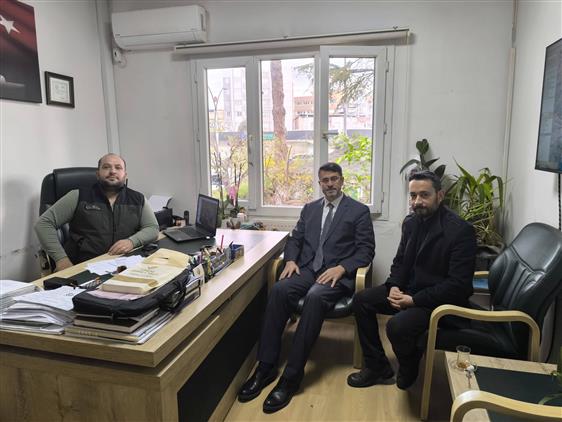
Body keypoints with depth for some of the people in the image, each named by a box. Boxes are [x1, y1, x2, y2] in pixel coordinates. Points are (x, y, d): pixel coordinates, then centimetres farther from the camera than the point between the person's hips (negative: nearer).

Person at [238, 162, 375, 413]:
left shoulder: (359, 211, 5)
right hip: (306, 269, 4)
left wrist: (341, 268, -16)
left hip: (337, 274, -4)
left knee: (315, 297, -36)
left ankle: (292, 376, -28)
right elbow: (294, 239, 19)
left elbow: (366, 249, -1)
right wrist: (290, 260, -2)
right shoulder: (309, 209, 19)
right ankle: (266, 367, -20)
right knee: (279, 290, -27)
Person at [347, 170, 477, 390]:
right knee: (361, 300, -1)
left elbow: (458, 285, -22)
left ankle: (408, 370, 8)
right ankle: (377, 367, 12)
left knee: (398, 325, -29)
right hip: (409, 289, 8)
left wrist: (414, 300, -24)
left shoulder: (461, 230, -19)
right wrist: (394, 286, -8)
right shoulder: (411, 222, 3)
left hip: (440, 299, -8)